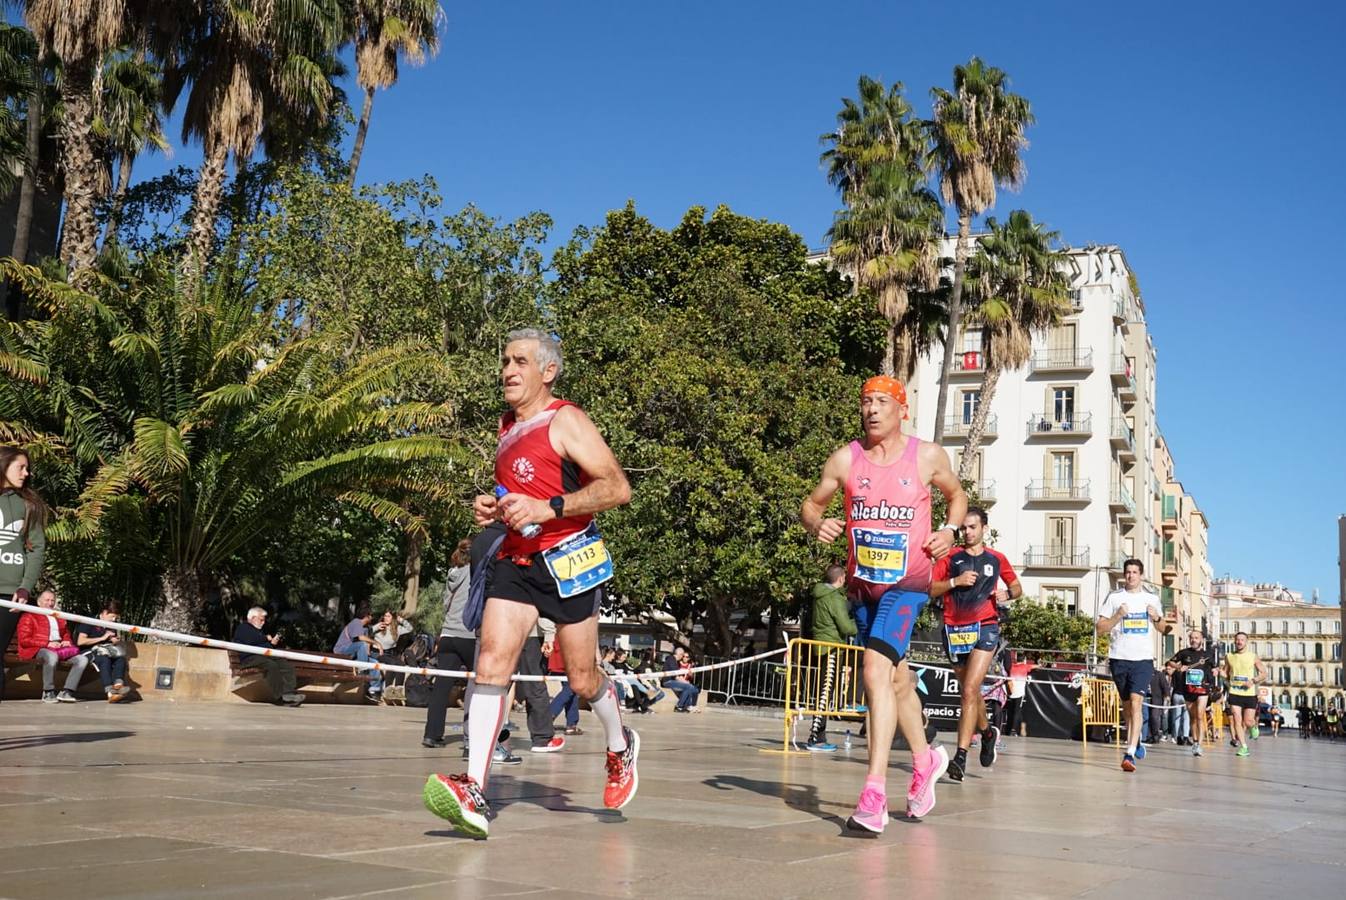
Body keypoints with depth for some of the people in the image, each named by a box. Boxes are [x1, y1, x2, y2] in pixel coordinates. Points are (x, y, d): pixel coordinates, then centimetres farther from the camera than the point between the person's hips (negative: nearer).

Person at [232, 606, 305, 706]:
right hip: (250, 657, -8)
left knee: (288, 665, -16)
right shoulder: (242, 628, 6)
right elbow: (251, 640, -13)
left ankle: (288, 694, -30)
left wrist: (272, 642, 12)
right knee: (272, 665, -36)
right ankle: (279, 696, -34)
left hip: (265, 656, 8)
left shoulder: (259, 630, 34)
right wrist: (267, 638, 0)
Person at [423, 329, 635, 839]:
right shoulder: (508, 428, 16)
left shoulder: (565, 420, -8)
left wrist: (548, 508, -24)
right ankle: (473, 792, -17)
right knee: (491, 662, -11)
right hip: (517, 558, 6)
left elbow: (617, 487, -16)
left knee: (582, 678, 5)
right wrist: (493, 507, 9)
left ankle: (620, 748, 35)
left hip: (568, 558, -6)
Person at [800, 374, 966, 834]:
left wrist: (950, 530, -6)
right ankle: (925, 759, 44)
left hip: (908, 581, -4)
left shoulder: (928, 456, -5)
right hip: (864, 583, 4)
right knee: (896, 677, 19)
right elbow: (811, 505, 6)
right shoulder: (845, 459, -3)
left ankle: (874, 796, -23)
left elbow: (957, 494, 13)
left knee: (877, 668, -23)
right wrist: (817, 525, -17)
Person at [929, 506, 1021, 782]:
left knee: (970, 691, -17)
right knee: (970, 691, 16)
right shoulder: (950, 557, 6)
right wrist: (955, 581, -14)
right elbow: (930, 590, 0)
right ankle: (987, 732, 44)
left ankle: (960, 756, -19)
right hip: (955, 630, 2)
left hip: (985, 628, -2)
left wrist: (1007, 594, 0)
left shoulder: (996, 559, 8)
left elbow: (1017, 587, 21)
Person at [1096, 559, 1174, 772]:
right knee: (1127, 705, 12)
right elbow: (1100, 627, 1)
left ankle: (1129, 754, -20)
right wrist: (1118, 616, -14)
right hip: (1119, 658, 1)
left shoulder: (1151, 599, 10)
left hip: (1143, 659, -1)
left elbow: (1164, 628, 20)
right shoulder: (1114, 597, 4)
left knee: (1136, 703, -16)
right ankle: (1136, 741, 36)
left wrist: (1157, 617, -2)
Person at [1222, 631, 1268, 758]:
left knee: (1248, 722, 0)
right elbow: (1226, 674, 16)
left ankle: (1254, 726, 37)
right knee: (1237, 720, -7)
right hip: (1234, 693, 2)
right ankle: (1244, 747, -1)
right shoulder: (1229, 656, 6)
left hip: (1249, 693, -2)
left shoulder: (1253, 657, 0)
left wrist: (1253, 681, -15)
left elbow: (1263, 674, 2)